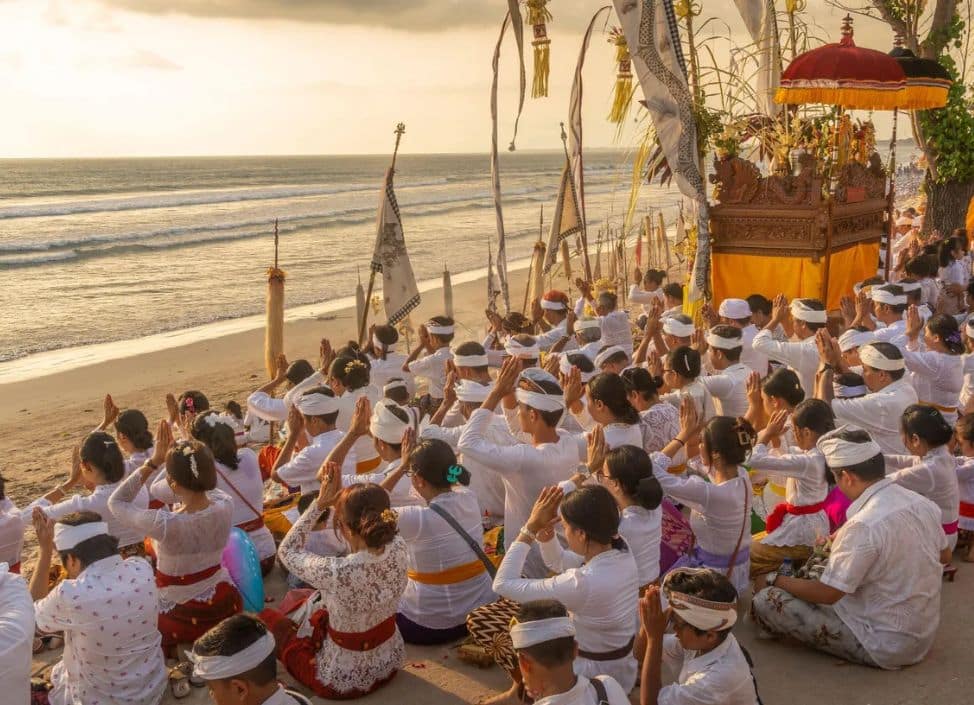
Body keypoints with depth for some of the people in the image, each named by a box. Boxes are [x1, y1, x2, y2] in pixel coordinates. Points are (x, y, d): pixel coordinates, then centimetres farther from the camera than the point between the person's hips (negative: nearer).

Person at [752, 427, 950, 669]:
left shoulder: (864, 526, -29)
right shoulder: (923, 503, -5)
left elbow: (827, 593, -21)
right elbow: (944, 555, 16)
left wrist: (776, 580, -4)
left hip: (885, 647, -8)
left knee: (766, 601, -11)